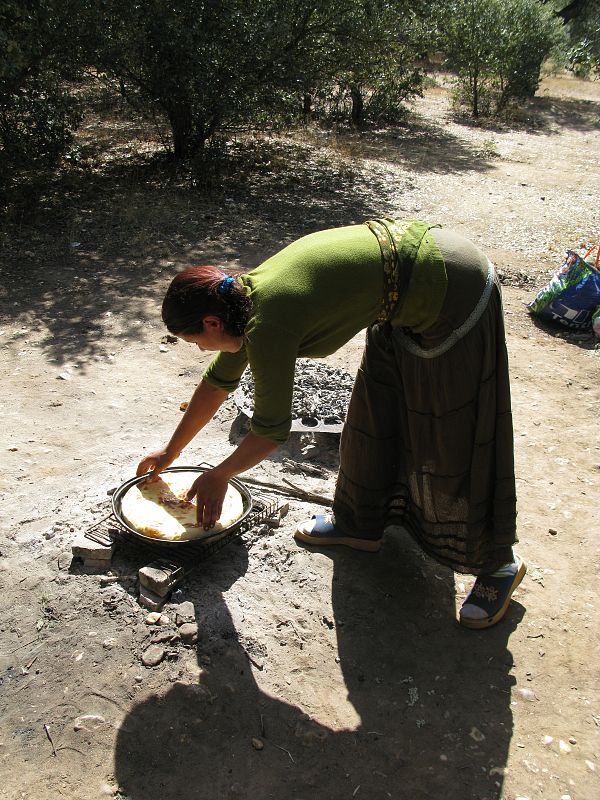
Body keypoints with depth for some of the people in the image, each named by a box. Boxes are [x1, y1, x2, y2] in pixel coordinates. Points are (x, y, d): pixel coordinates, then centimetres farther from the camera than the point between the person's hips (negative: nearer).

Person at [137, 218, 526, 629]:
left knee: (458, 445, 2)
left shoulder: (266, 328, -23)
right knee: (375, 415, 17)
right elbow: (219, 380, 18)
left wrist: (219, 476, 7)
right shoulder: (246, 296, 4)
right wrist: (172, 450, 29)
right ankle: (360, 523, 36)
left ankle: (498, 563, 21)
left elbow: (271, 430, -11)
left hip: (453, 297, -9)